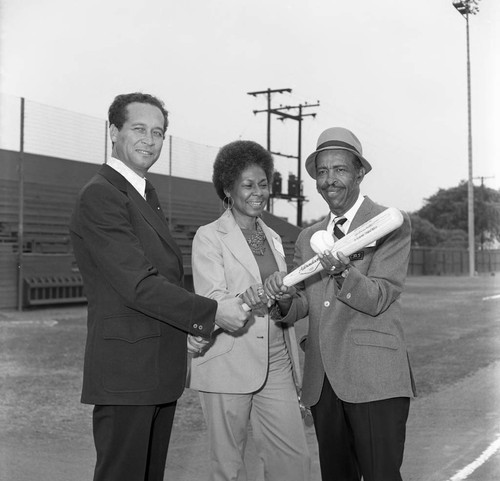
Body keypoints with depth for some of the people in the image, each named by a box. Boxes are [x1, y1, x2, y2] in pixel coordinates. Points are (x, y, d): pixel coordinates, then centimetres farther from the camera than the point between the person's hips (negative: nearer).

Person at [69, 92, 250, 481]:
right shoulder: (100, 195, -14)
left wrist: (184, 342, 7)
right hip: (126, 374, -9)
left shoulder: (147, 196, 18)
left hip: (161, 372, 9)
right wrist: (212, 312, -19)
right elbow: (137, 284, -20)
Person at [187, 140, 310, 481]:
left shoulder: (273, 238, 16)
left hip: (276, 365, 5)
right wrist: (244, 302, -35)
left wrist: (285, 305, 3)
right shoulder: (209, 237, -4)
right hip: (228, 366, -5)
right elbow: (211, 303, -16)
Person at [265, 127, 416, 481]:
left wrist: (343, 273, -28)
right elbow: (300, 308, 10)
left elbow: (378, 300, -9)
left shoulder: (392, 224, -1)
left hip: (375, 380, -5)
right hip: (322, 382, 5)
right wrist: (285, 297, -13)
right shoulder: (308, 238, 15)